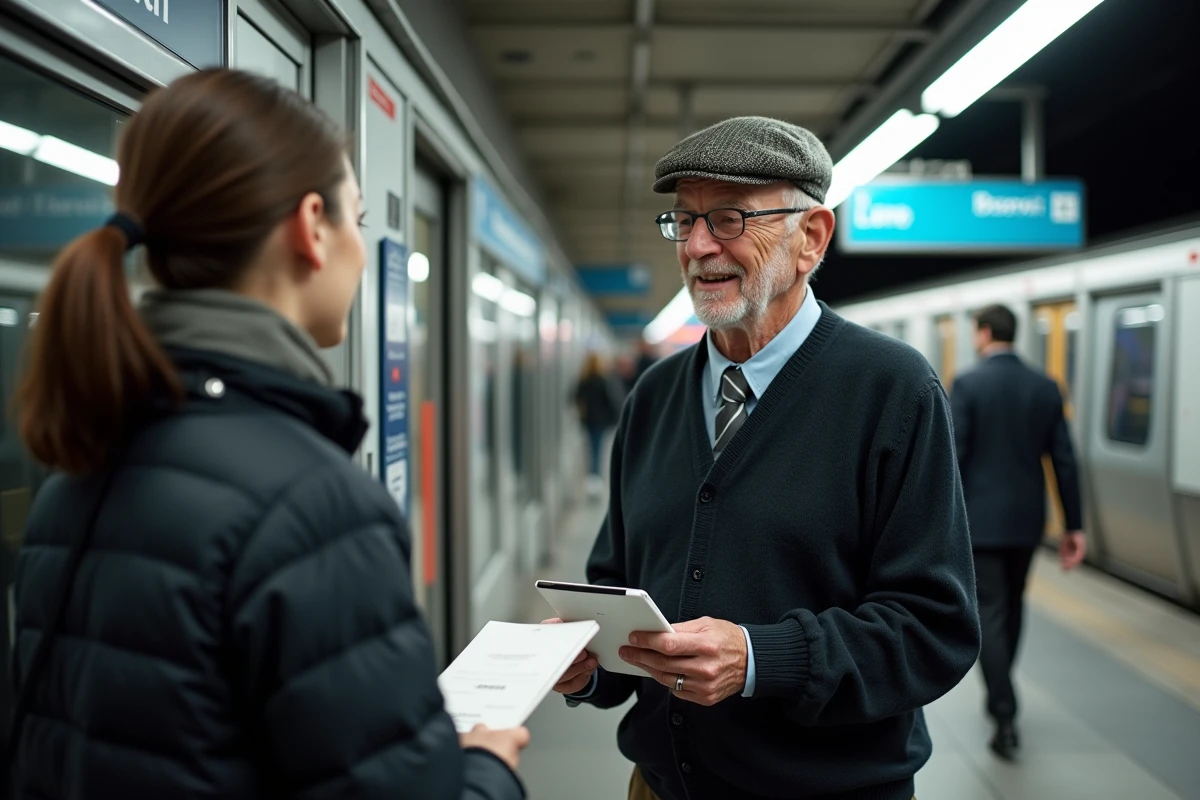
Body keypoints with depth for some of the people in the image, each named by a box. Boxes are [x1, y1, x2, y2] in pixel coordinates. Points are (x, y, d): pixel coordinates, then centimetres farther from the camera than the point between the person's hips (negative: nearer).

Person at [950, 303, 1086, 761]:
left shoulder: (966, 386, -10)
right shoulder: (1046, 388, 3)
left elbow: (952, 458, -15)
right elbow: (1064, 461, 3)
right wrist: (1074, 525, 7)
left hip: (980, 519, -5)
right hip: (1027, 519, 5)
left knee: (989, 614, -1)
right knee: (1012, 608, 20)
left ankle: (1006, 719, -7)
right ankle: (999, 695, 36)